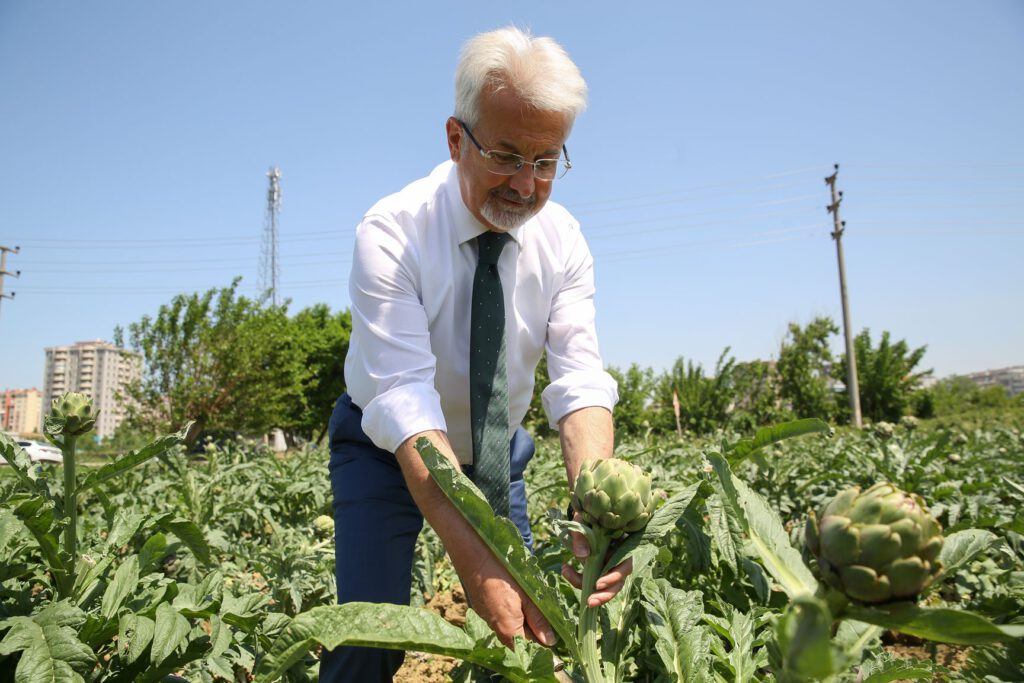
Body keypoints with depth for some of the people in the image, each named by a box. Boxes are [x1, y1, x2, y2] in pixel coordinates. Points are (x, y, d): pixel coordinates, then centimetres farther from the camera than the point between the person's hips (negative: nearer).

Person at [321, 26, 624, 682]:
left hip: (494, 452, 4)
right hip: (388, 452, -3)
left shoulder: (562, 239, -13)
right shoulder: (391, 234, -26)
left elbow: (581, 381, -22)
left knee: (524, 628, 4)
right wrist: (472, 555, -45)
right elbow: (404, 401, -35)